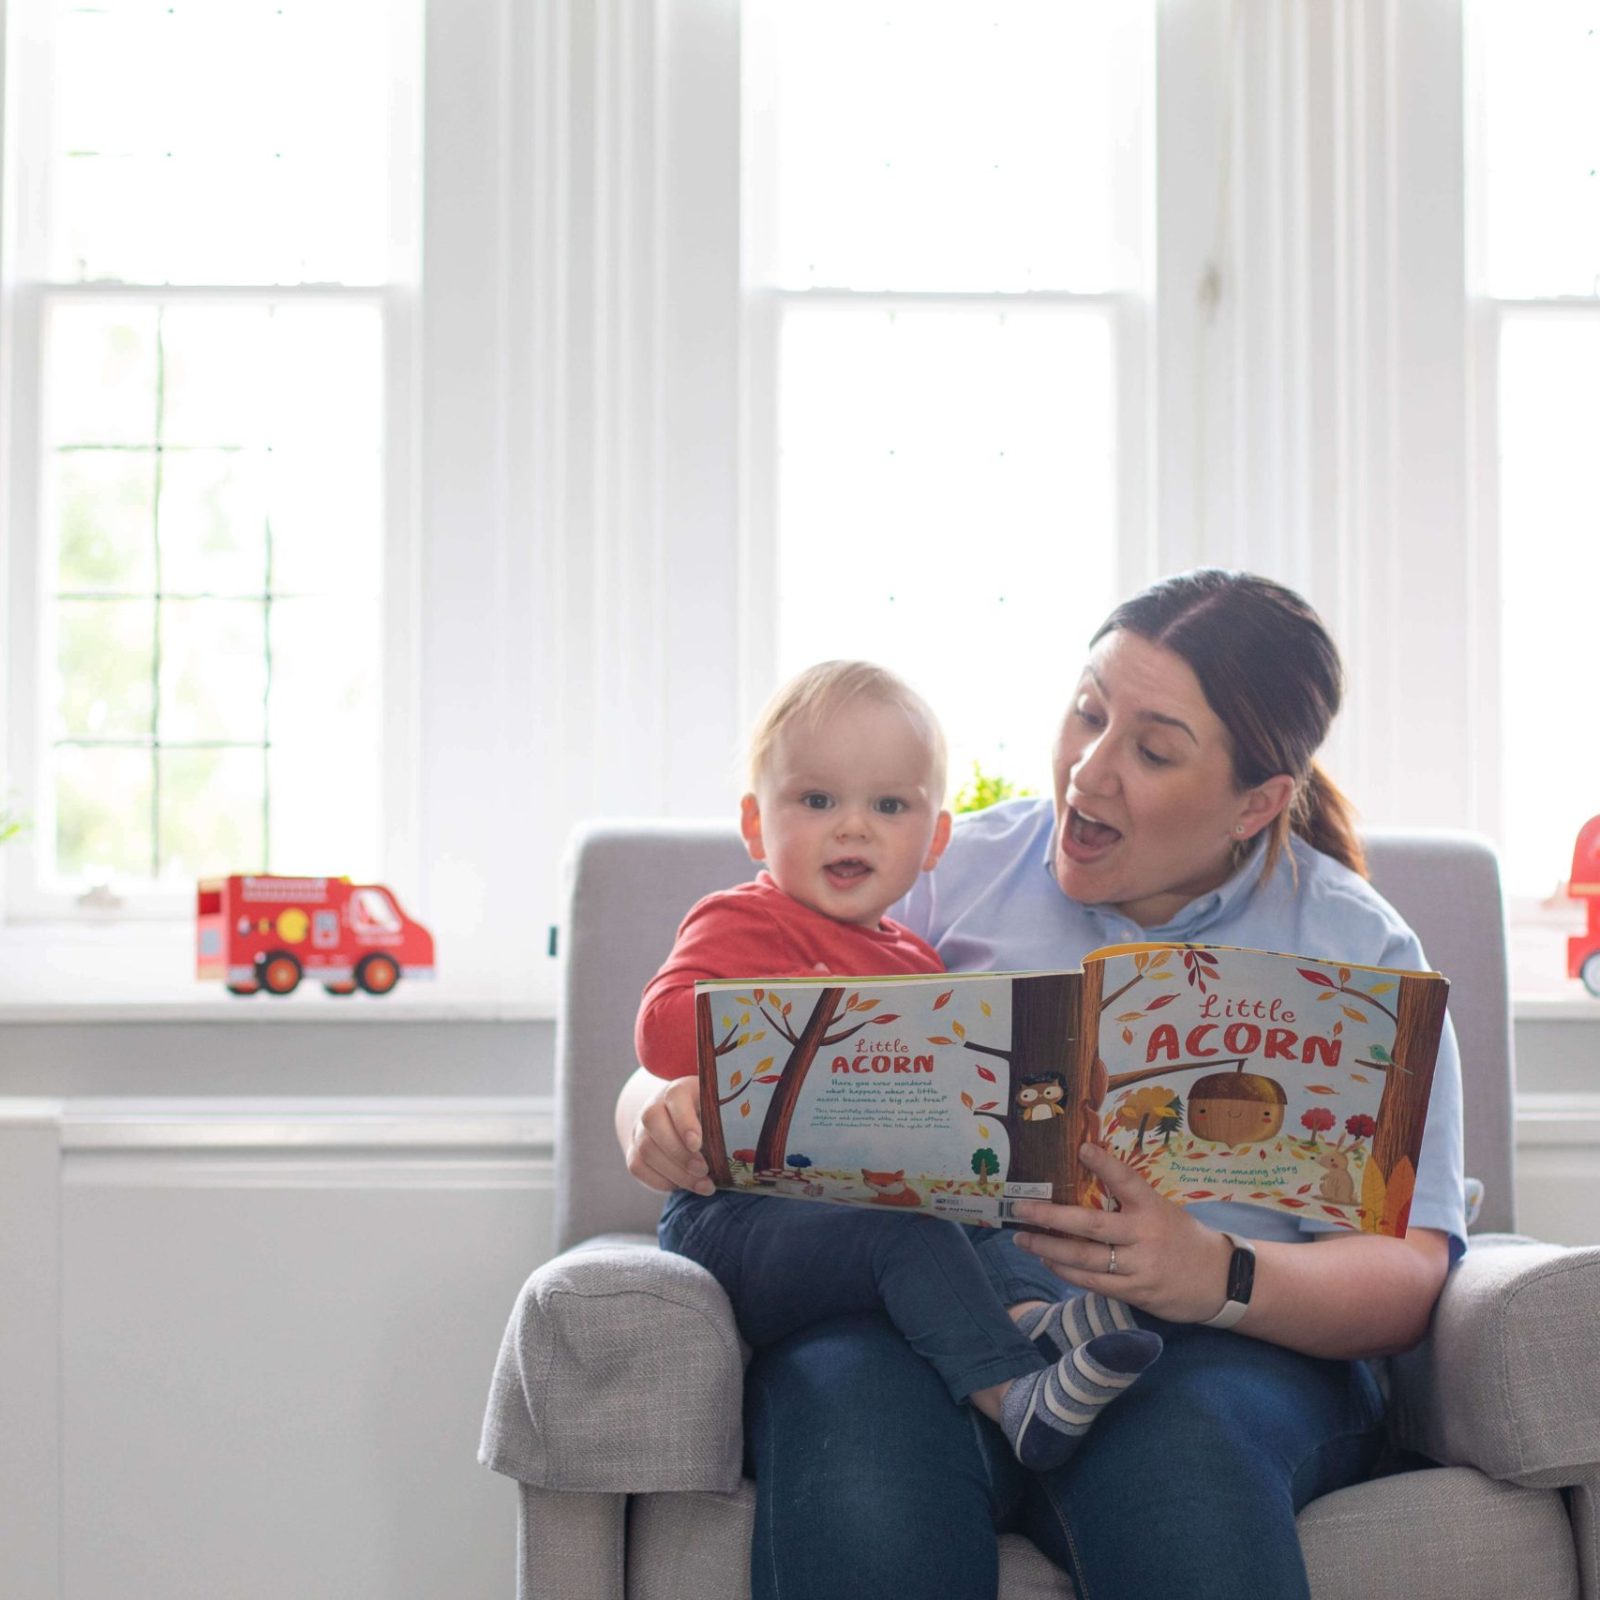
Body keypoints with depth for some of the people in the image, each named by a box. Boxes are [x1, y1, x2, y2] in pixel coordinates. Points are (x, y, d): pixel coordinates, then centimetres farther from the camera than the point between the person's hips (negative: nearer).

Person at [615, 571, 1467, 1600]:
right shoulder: (960, 875, 15)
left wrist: (1216, 1276, -20)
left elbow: (1411, 1274, 0)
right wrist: (664, 1112, -9)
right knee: (860, 1427, -35)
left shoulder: (1359, 950, 11)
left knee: (1180, 1448, -38)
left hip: (1214, 1348, -1)